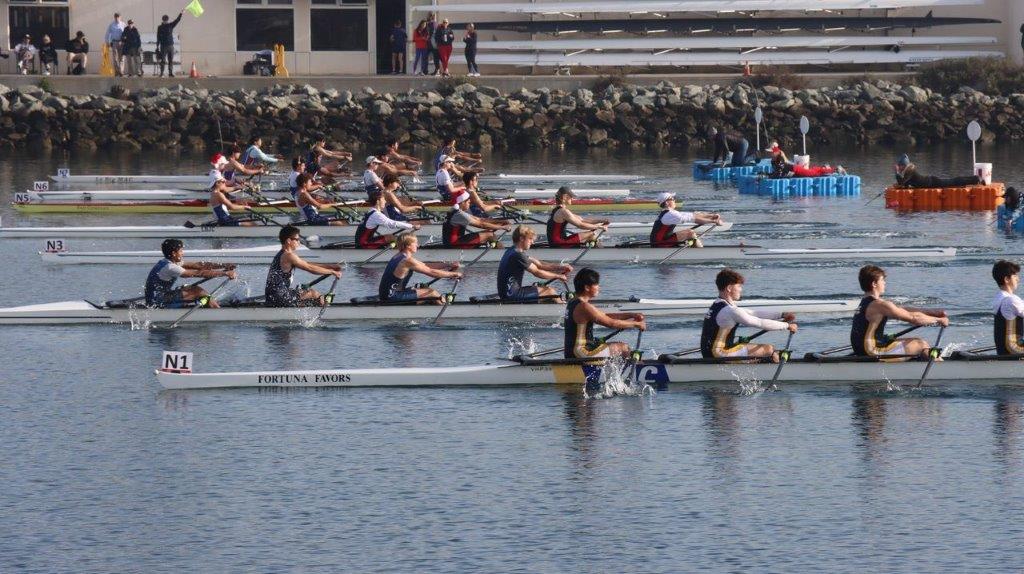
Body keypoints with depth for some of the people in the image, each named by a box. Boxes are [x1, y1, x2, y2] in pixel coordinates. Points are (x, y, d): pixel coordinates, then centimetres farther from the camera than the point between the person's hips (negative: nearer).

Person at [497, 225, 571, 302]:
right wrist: (558, 276, -3)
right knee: (550, 291, -8)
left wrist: (561, 267, 3)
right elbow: (537, 273, -15)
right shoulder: (517, 255, -18)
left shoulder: (513, 251, 14)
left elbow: (539, 264, 12)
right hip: (512, 295, -11)